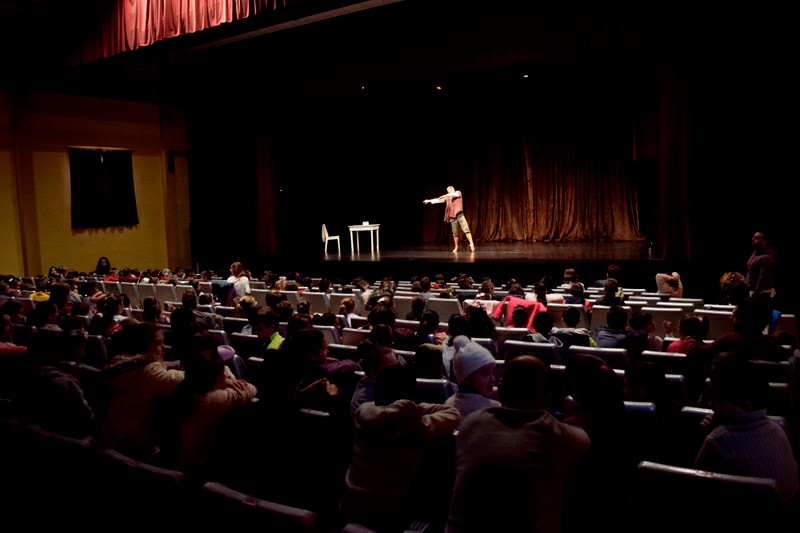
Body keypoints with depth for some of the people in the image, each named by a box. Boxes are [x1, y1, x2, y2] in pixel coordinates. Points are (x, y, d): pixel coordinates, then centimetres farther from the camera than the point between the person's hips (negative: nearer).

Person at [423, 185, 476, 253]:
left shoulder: (458, 193, 7)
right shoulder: (447, 197, 16)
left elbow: (454, 194, -14)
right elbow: (439, 200, 17)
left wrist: (445, 196, -19)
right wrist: (429, 200, 15)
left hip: (459, 215, -4)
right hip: (452, 216, 4)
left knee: (466, 229, -15)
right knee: (455, 233, 6)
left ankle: (471, 243, -19)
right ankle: (456, 247, 14)